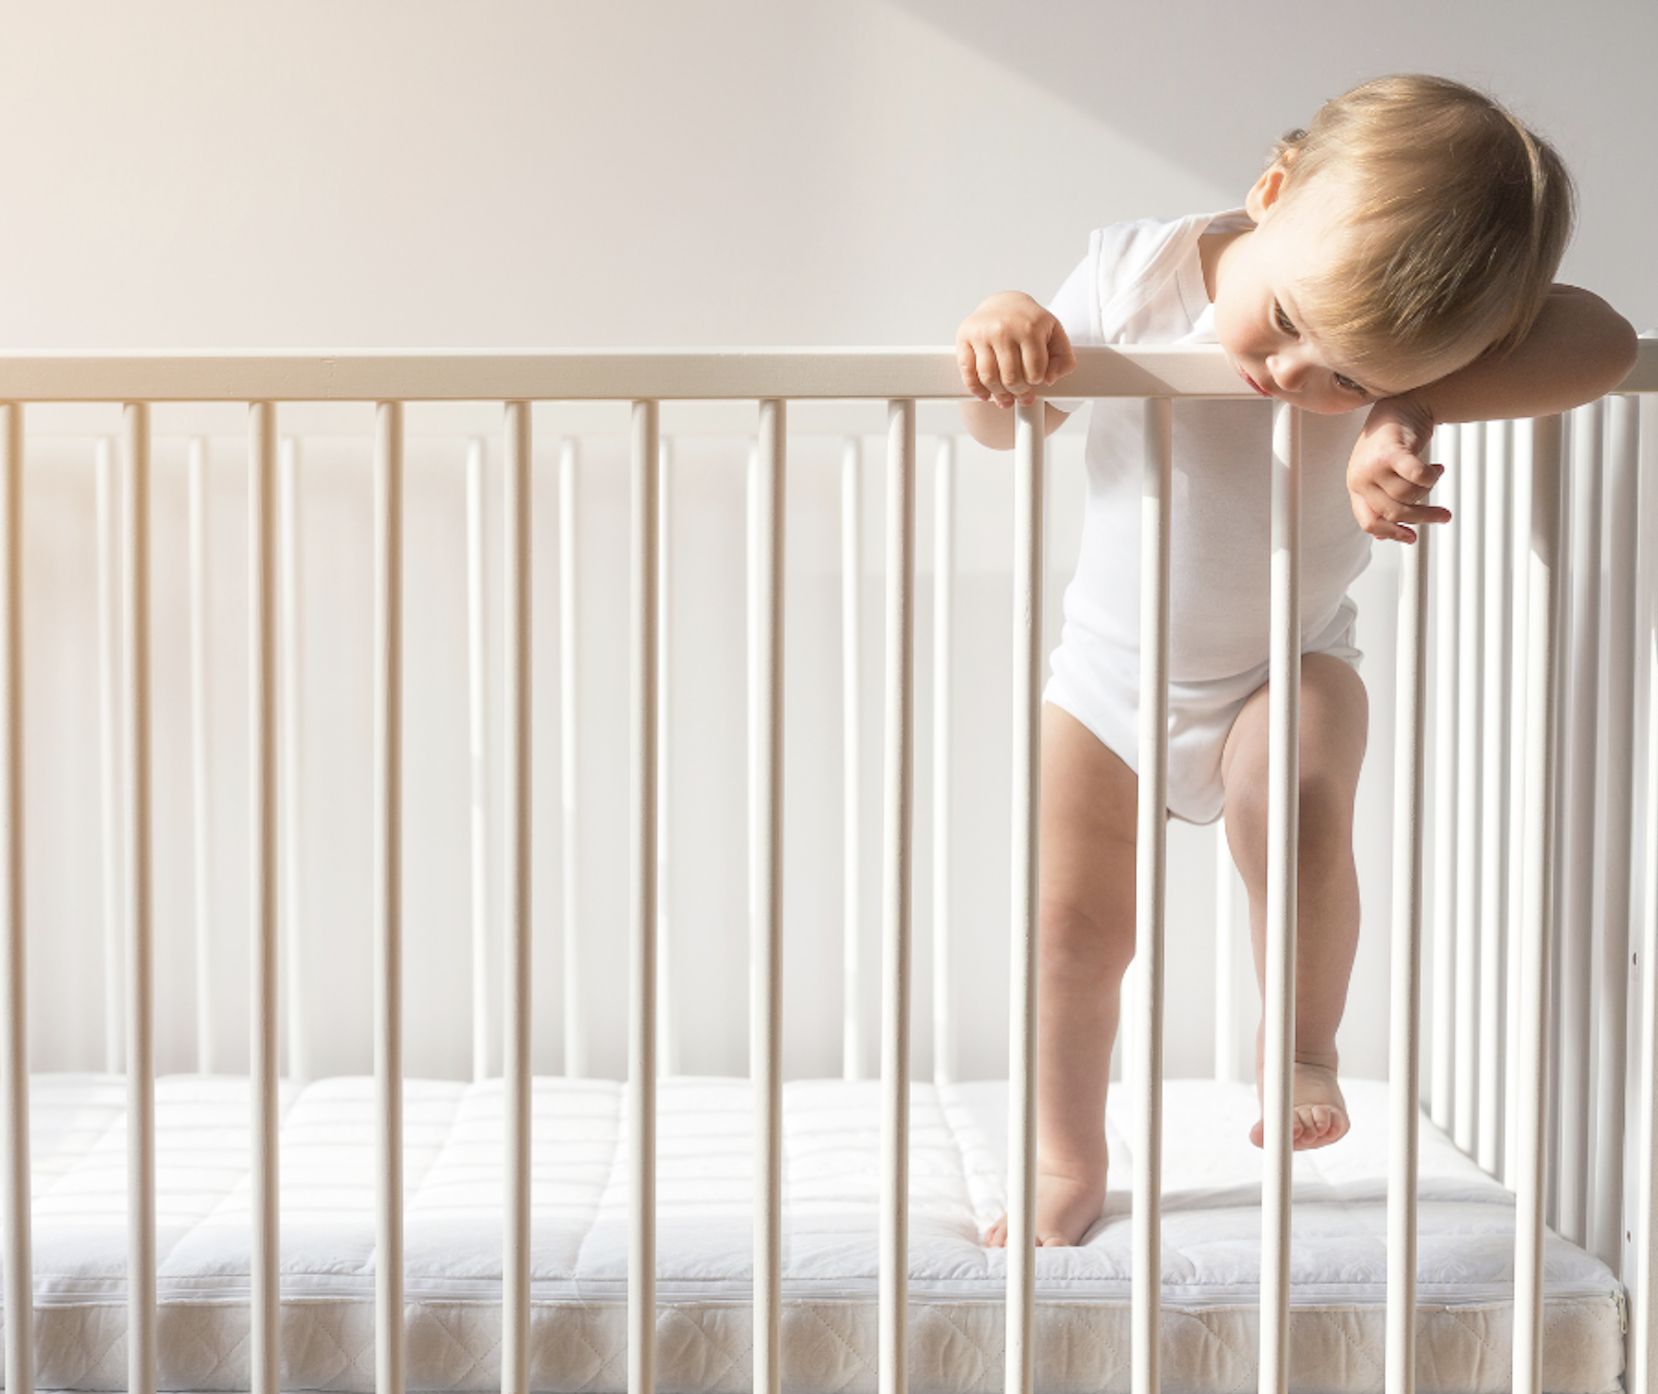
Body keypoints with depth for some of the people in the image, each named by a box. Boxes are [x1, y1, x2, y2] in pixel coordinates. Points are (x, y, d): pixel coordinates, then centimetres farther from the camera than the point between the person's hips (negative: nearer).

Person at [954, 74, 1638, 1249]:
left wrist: (1407, 407, -44)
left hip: (1283, 667, -1)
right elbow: (1006, 428, -9)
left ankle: (1304, 1043, -5)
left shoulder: (1403, 325, -22)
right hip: (1111, 669, 2)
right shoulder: (1135, 271, -20)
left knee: (1301, 805, -34)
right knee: (1075, 930, 5)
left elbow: (1605, 340, -34)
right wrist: (1005, 328, -31)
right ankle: (1069, 1165, 28)